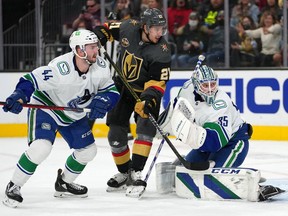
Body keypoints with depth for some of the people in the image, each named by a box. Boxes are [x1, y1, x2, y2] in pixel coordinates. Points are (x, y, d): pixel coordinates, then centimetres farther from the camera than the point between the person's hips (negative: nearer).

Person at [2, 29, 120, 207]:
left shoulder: (100, 66, -16)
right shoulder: (60, 69, -35)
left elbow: (112, 92, -7)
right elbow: (31, 80, -32)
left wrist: (102, 101, -29)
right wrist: (19, 96, -49)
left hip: (74, 115, 7)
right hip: (45, 107, -7)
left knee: (88, 151, 9)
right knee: (41, 147, -27)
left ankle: (64, 184, 33)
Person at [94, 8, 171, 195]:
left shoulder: (162, 52, -24)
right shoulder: (129, 28, -14)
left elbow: (157, 82, -27)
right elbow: (110, 29, 8)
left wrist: (149, 99, -42)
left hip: (144, 93, -4)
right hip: (122, 88, 4)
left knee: (146, 129, -23)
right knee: (116, 134, 4)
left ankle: (135, 173, -24)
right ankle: (124, 173, 21)